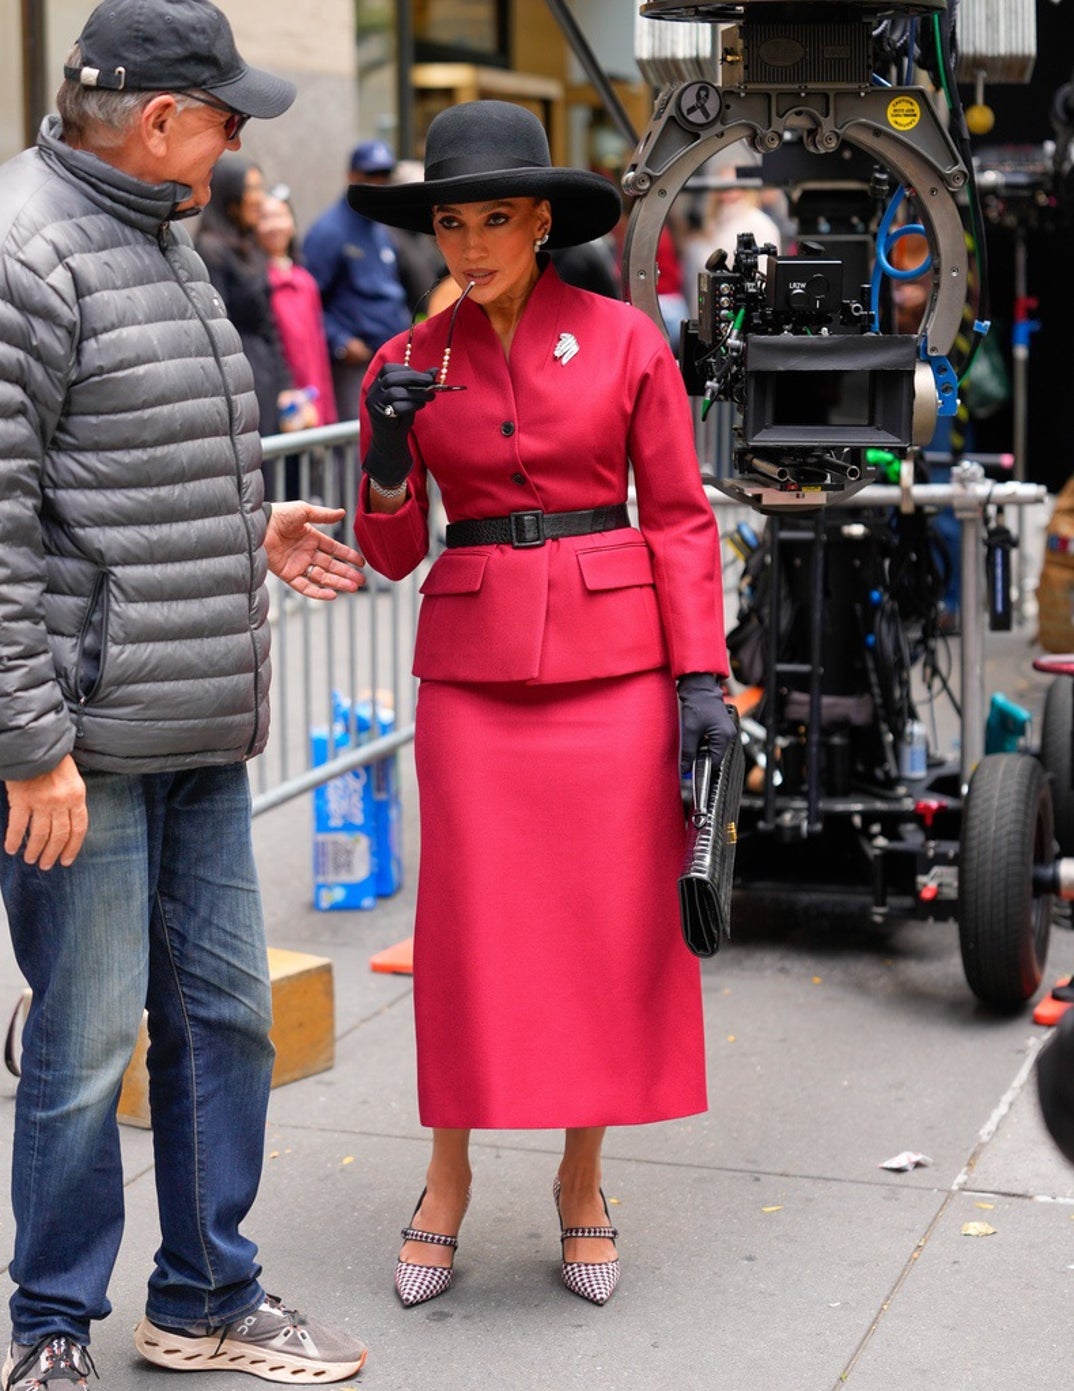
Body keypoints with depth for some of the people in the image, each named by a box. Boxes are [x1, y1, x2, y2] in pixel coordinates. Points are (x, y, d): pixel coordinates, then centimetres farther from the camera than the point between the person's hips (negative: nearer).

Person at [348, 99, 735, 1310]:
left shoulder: (626, 341, -1)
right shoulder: (410, 362, 4)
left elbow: (679, 518, 0)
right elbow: (391, 551, 5)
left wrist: (701, 675, -7)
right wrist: (386, 447, -14)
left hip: (613, 657, -1)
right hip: (474, 665, 1)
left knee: (613, 925, 2)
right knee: (469, 926, 2)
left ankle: (582, 1181, 19)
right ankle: (447, 1181, 18)